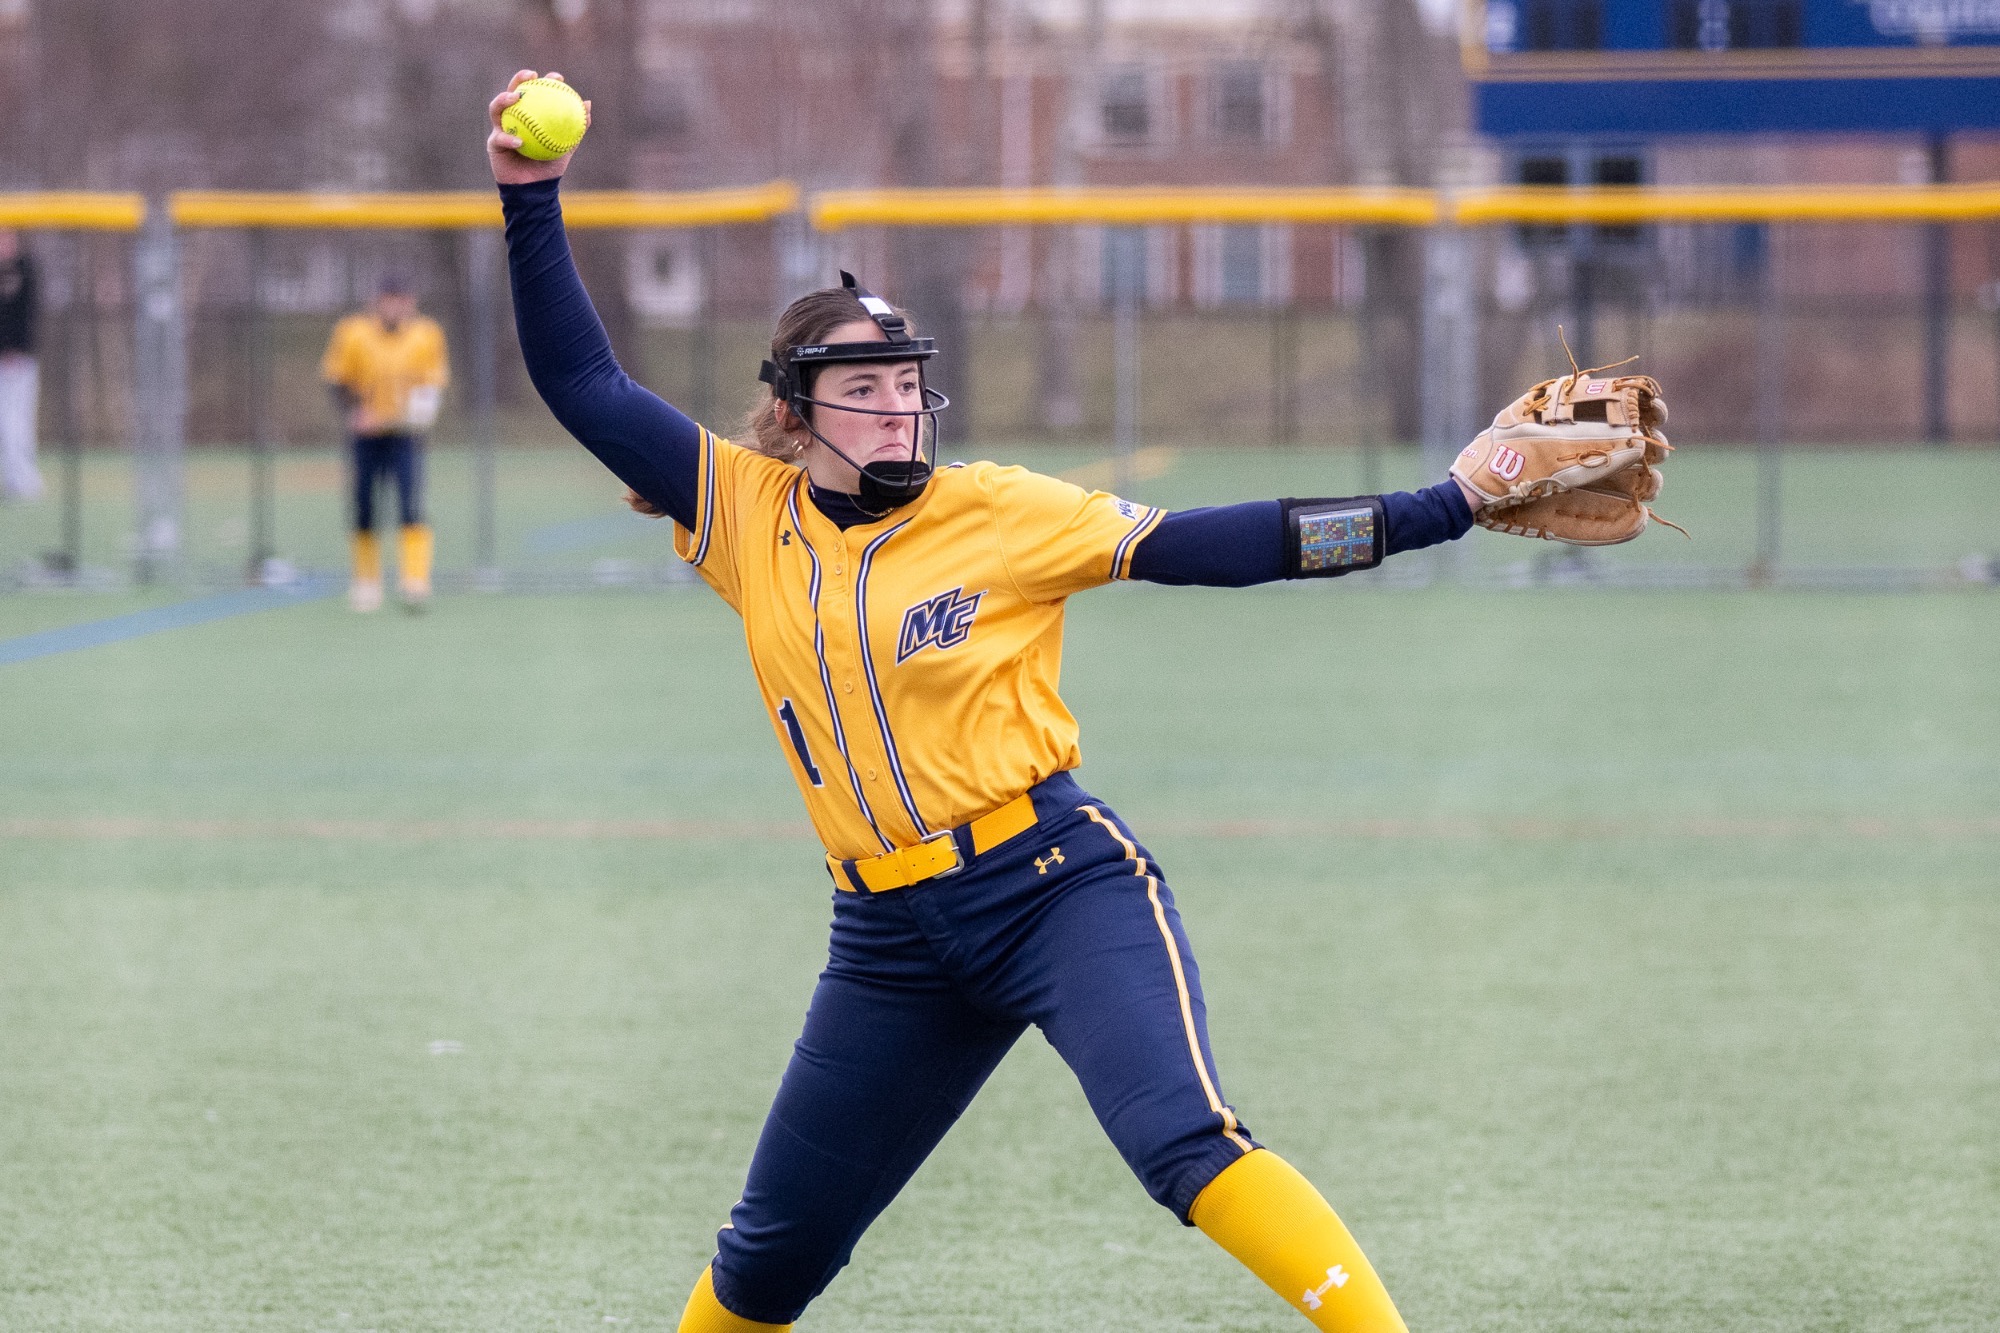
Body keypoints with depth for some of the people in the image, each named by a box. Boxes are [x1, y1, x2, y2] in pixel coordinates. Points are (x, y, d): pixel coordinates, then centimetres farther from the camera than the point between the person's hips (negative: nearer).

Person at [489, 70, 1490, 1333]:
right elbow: (586, 386, 7)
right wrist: (534, 199, -1)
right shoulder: (749, 517, 6)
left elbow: (1212, 545, -6)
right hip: (892, 936, 4)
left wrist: (1443, 510, -11)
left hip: (1062, 885, -4)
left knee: (1185, 1142, -27)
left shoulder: (998, 512, -3)